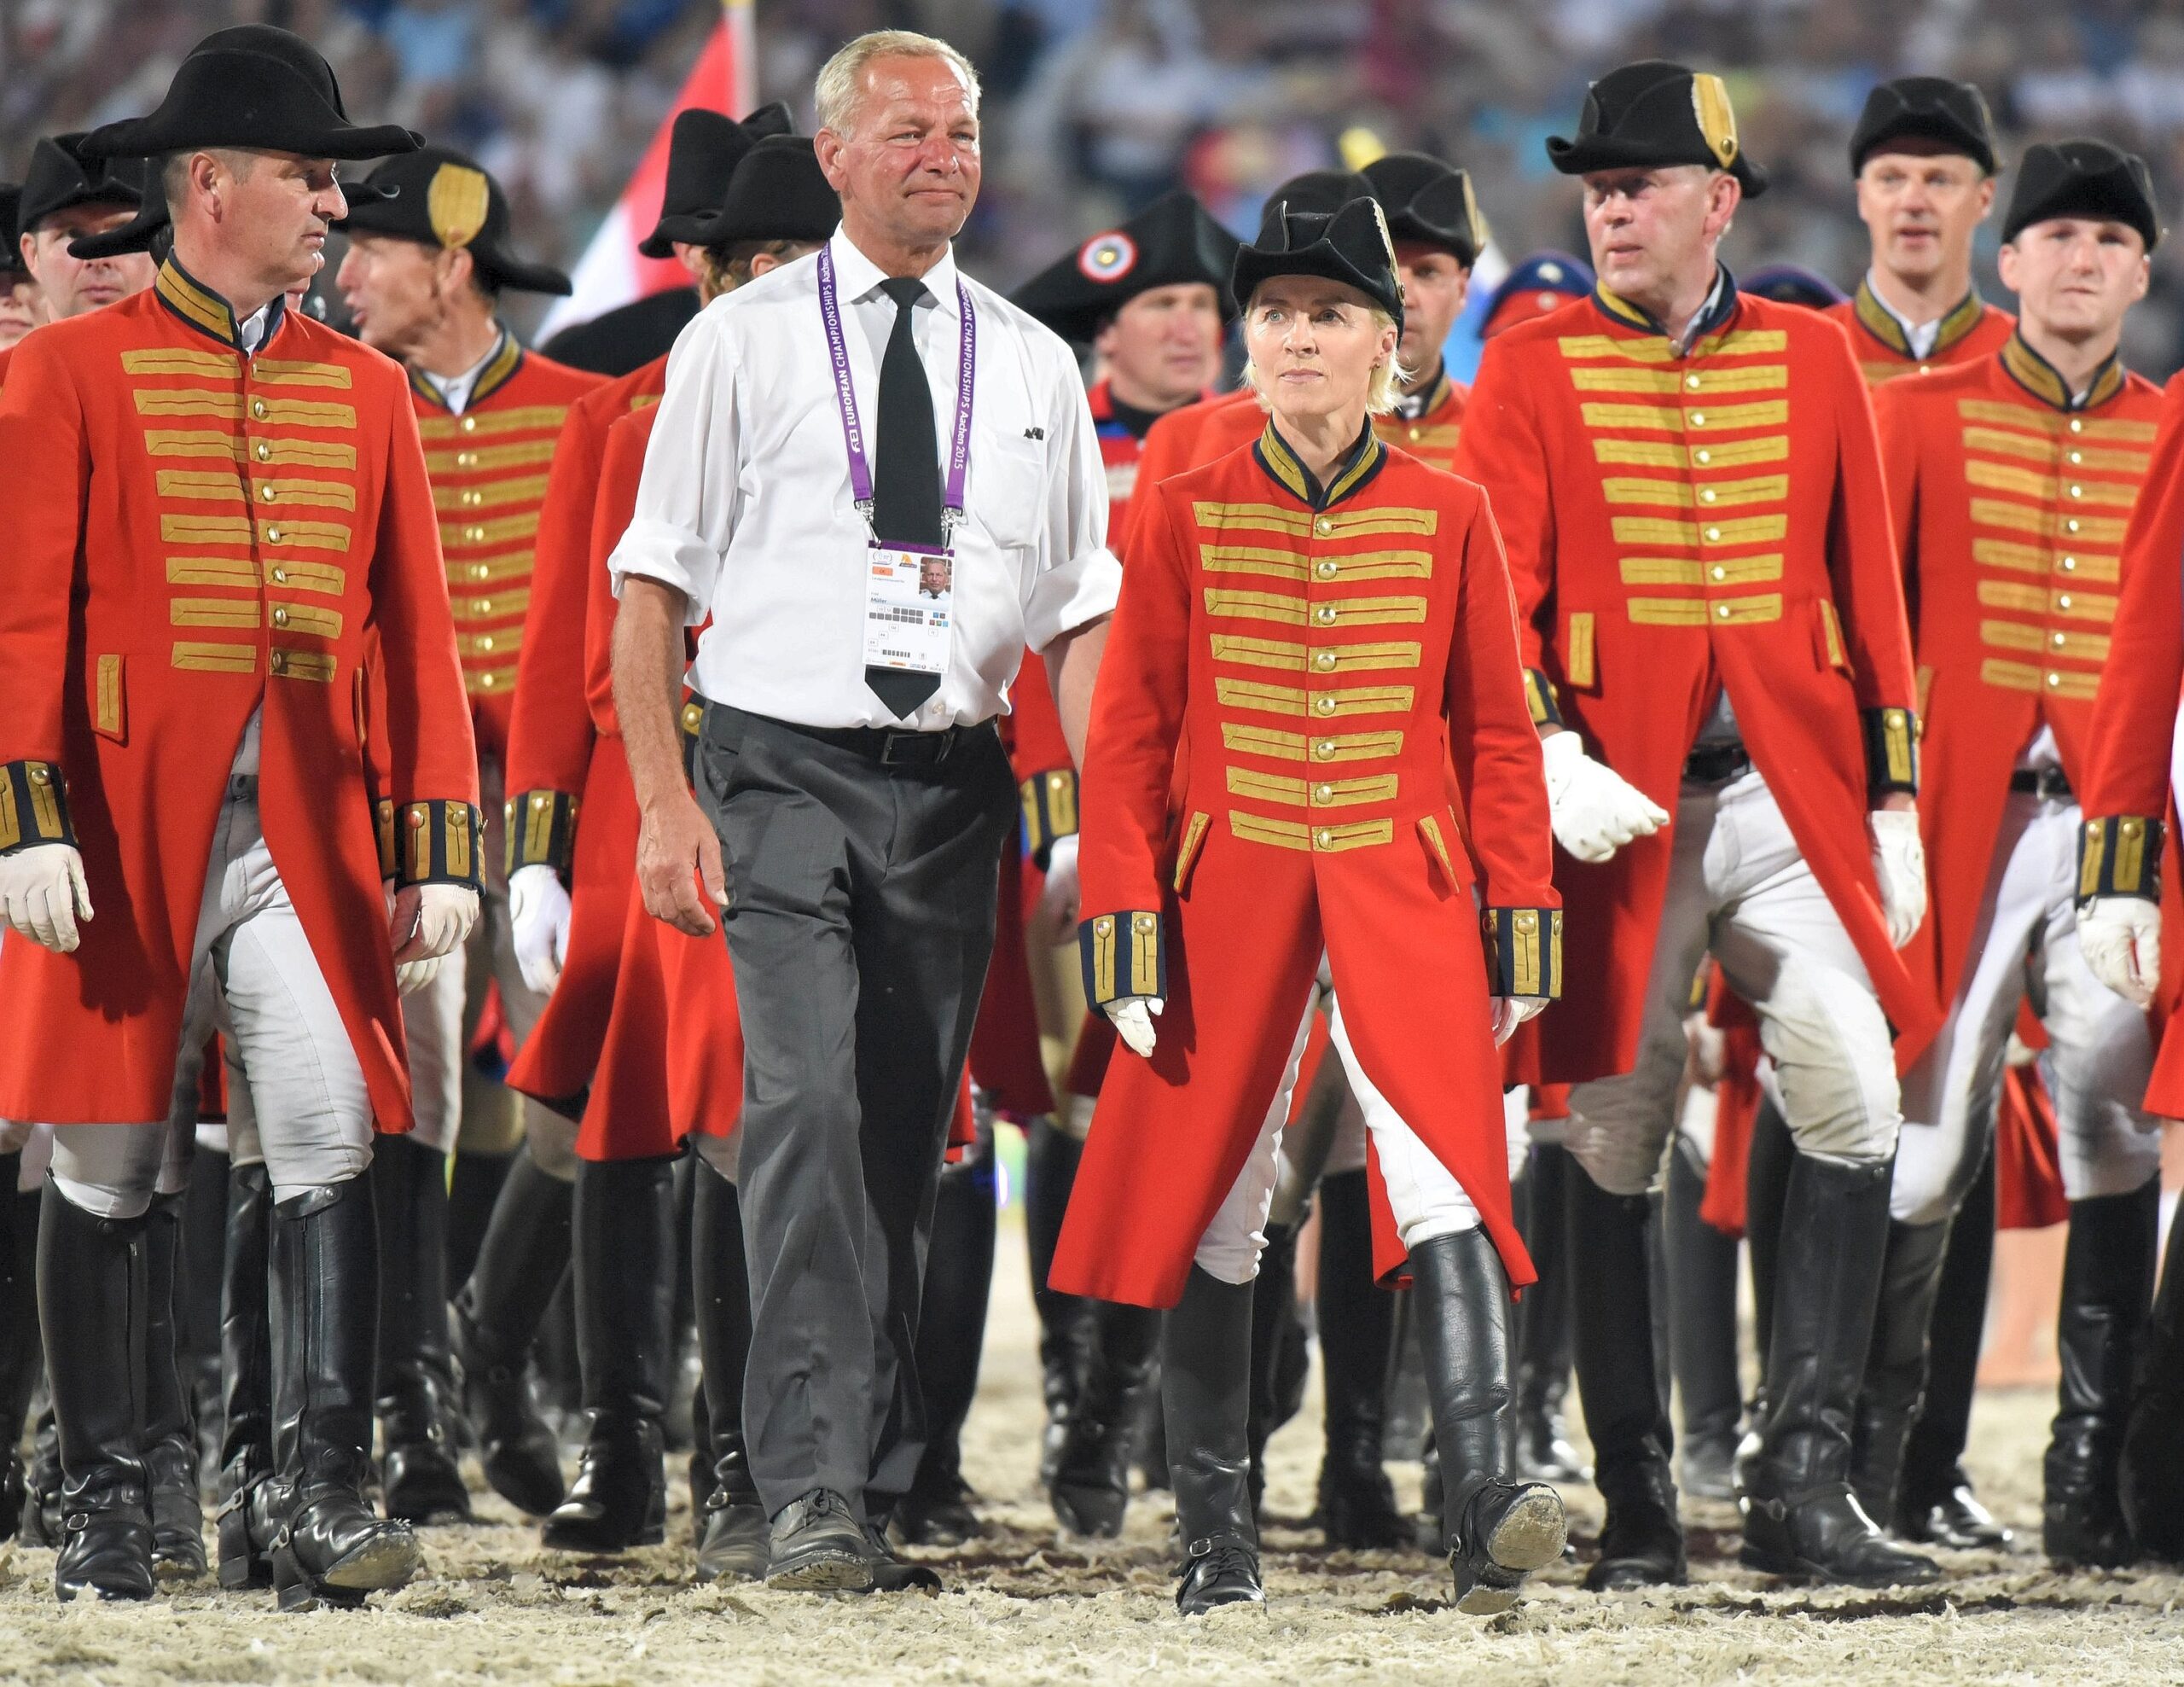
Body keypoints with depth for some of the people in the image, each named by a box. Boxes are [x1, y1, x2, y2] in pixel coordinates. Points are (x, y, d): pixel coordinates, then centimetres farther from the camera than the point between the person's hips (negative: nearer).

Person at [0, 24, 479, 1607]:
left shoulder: (365, 391, 11)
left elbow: (417, 632, 11)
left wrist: (442, 847, 4)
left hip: (306, 835, 2)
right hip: (127, 829, -2)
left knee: (331, 1143, -12)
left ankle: (322, 1502, -12)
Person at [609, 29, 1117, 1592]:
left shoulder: (1033, 364, 10)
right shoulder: (743, 341, 2)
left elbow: (1081, 610, 10)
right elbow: (653, 582, 2)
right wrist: (663, 803, -8)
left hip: (956, 787, 3)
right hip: (785, 773, -3)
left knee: (910, 1140, 7)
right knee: (808, 1106, -18)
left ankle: (886, 1460, 18)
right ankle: (816, 1484, -21)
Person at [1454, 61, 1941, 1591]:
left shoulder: (1813, 360, 10)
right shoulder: (1534, 368, 3)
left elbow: (1868, 588, 12)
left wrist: (1894, 797, 8)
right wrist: (1548, 758, -17)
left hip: (1790, 793, 1)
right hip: (1619, 807, -1)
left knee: (1856, 1098, -14)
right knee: (1615, 1147, 2)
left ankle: (1804, 1481, -9)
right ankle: (1637, 1507, 10)